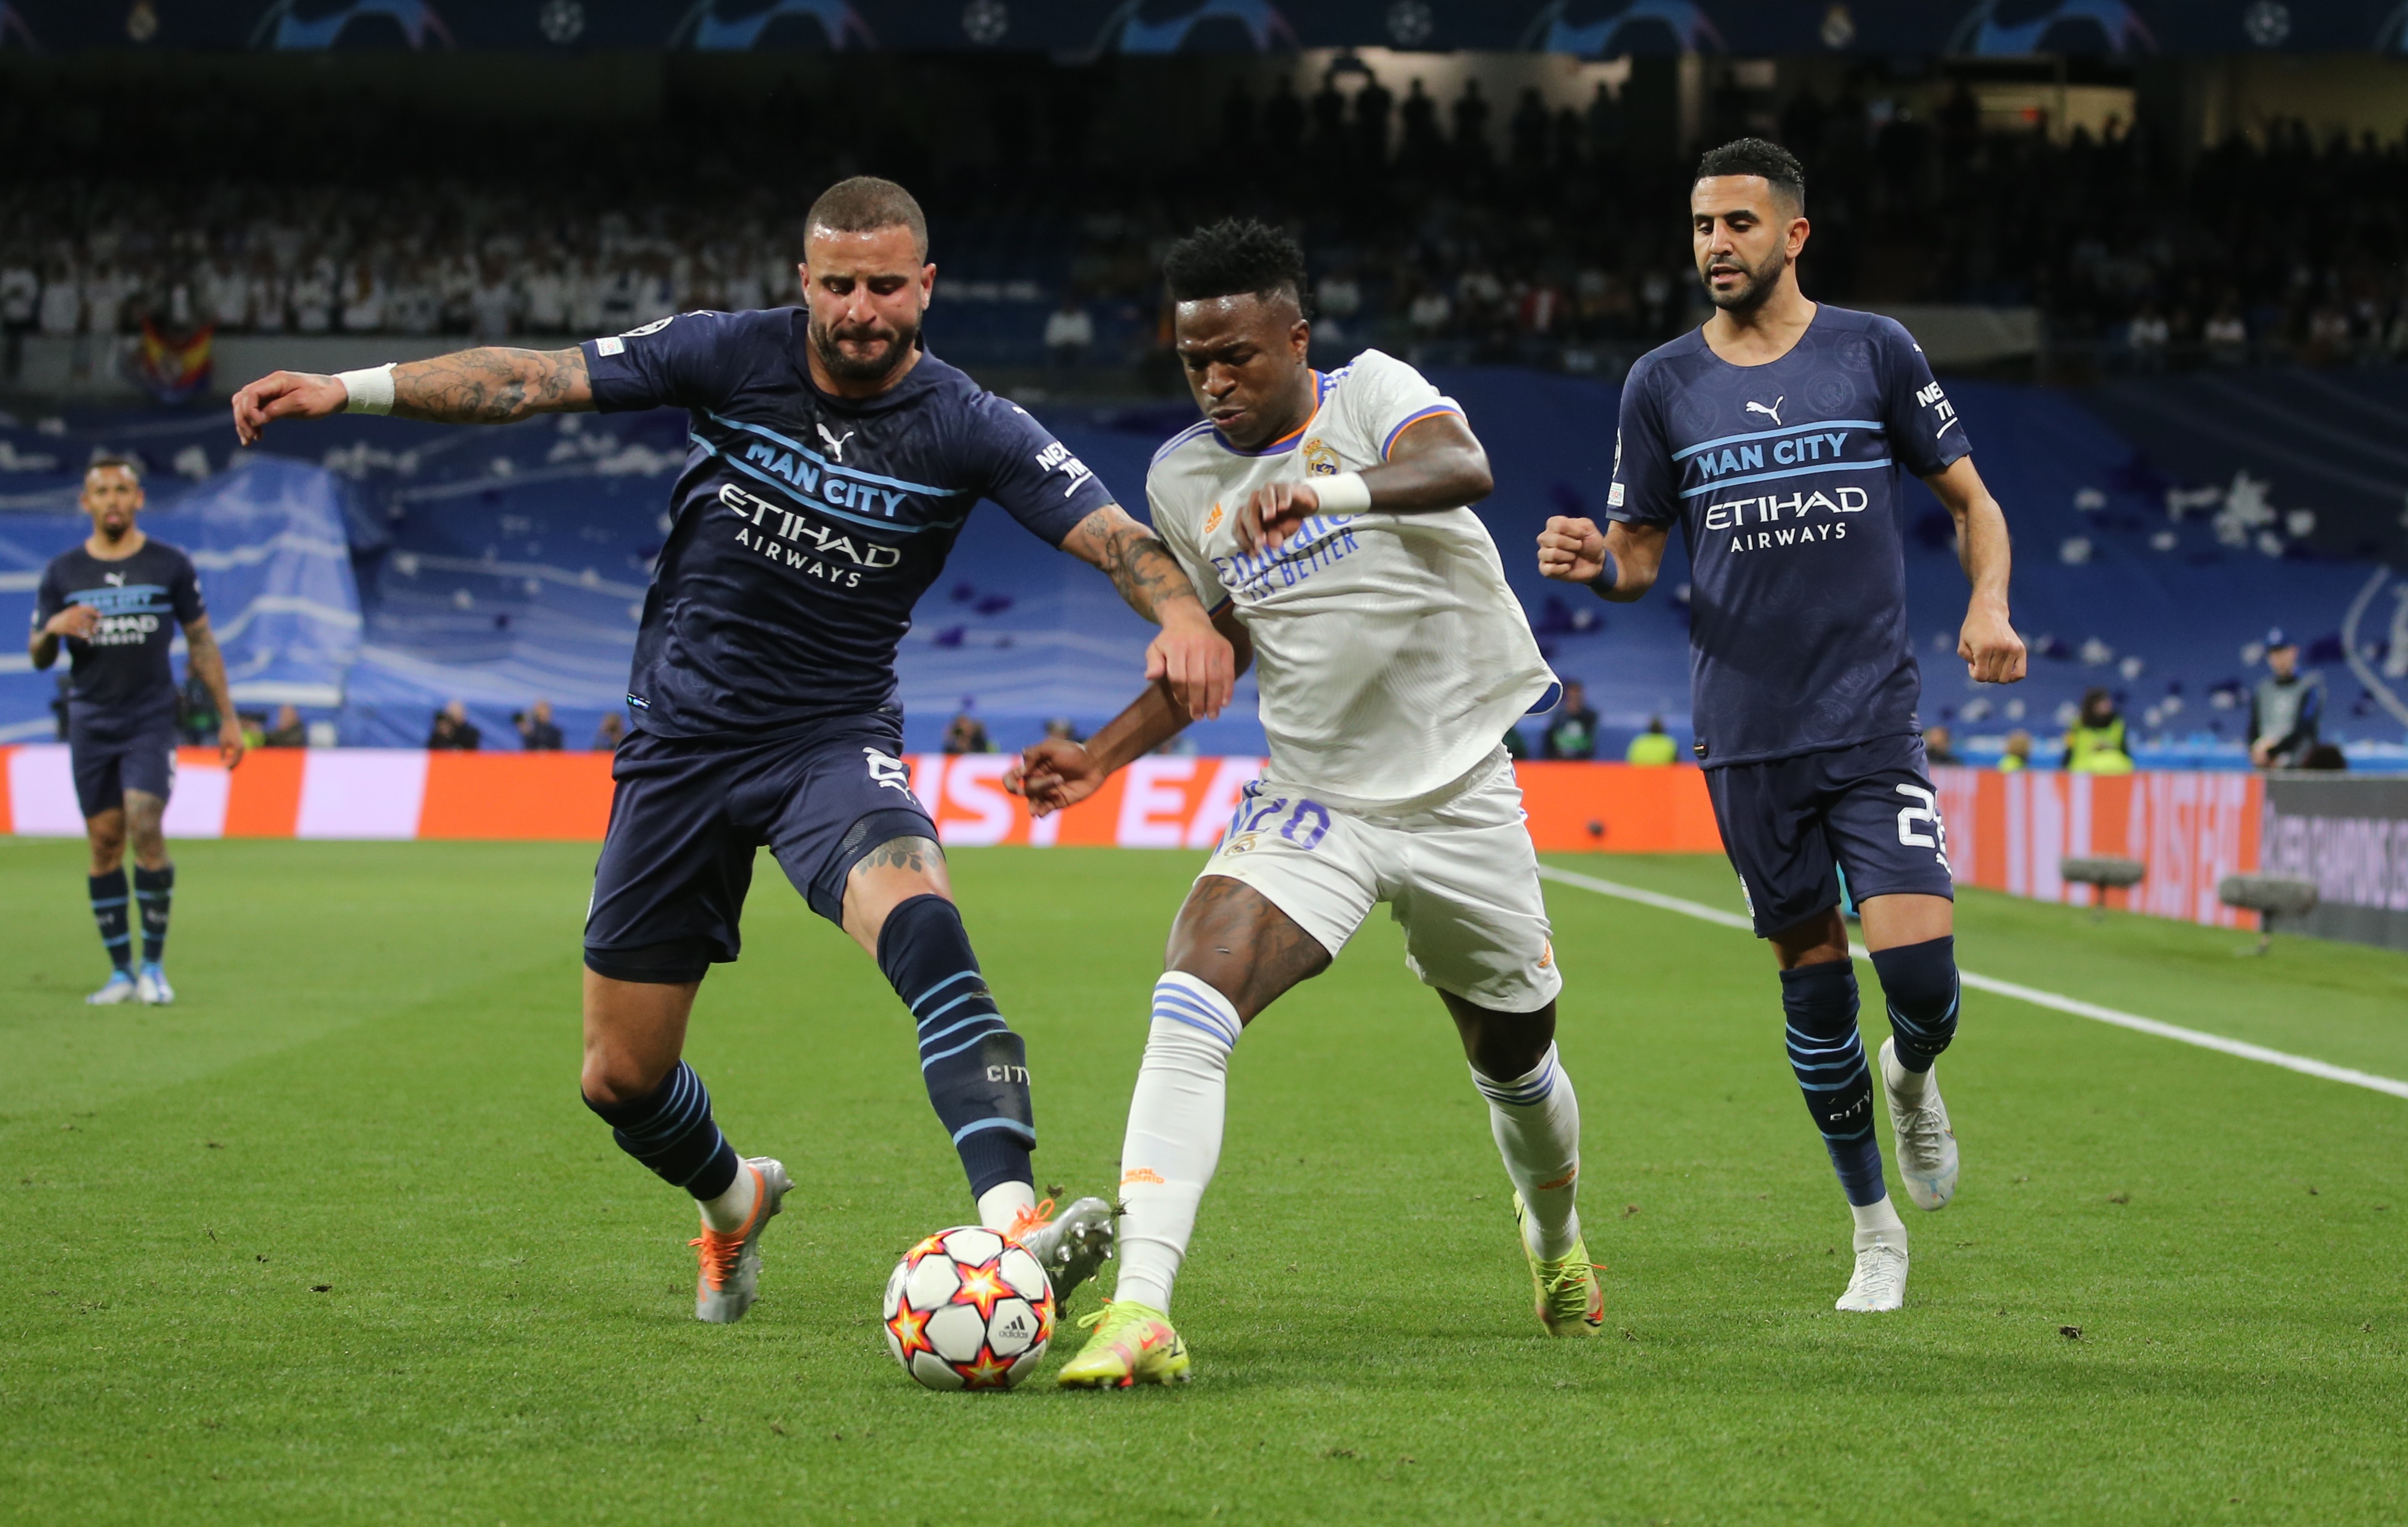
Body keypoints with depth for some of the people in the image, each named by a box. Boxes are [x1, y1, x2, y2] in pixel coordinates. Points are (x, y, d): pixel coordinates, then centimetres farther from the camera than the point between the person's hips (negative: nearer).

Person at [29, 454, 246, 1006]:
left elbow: (202, 643, 8)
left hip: (151, 721, -2)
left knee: (145, 827, -17)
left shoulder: (170, 566, 2)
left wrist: (228, 718, 6)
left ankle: (154, 964, -7)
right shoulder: (62, 572, 6)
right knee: (105, 844, 0)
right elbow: (38, 658, 8)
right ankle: (121, 972, 6)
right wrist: (54, 628, -15)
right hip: (90, 726, 2)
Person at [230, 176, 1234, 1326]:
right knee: (620, 1079, 7)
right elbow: (535, 380, -7)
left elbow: (1112, 534, -18)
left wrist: (1183, 613, -40)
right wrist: (348, 390, -15)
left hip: (835, 736, -2)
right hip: (681, 740, 2)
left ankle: (1012, 1219, -45)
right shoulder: (732, 356, -7)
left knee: (918, 920, -36)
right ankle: (730, 1200, 41)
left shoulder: (966, 429, -10)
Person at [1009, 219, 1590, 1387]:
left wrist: (1332, 487, -53)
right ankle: (1138, 1313, -31)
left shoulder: (1371, 393, -9)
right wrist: (1102, 754, 6)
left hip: (1461, 797, -2)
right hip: (1309, 802, 2)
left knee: (1515, 1060, 16)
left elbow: (1461, 468, -33)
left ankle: (1554, 1234, 51)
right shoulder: (1180, 478, 4)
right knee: (1188, 1006, -25)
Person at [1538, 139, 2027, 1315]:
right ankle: (1874, 1228, 22)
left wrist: (1988, 607, -9)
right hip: (1745, 739, 2)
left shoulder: (1874, 353, 1)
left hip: (1875, 724, -1)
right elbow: (1637, 555, 11)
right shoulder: (1662, 384, 5)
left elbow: (1968, 499, 9)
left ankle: (1913, 1080, 24)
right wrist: (1593, 563, -12)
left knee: (1920, 970, -14)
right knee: (1814, 985, 5)